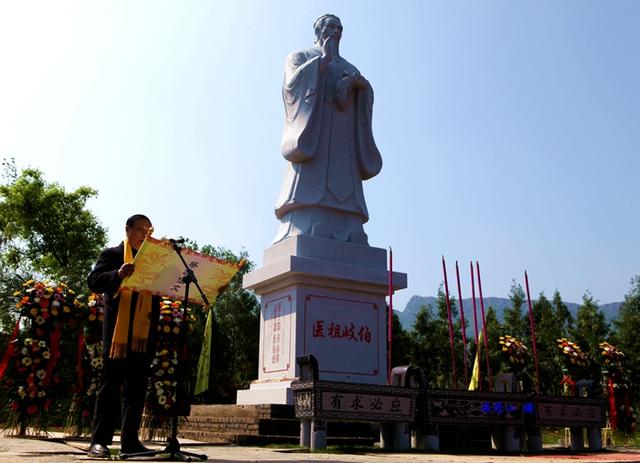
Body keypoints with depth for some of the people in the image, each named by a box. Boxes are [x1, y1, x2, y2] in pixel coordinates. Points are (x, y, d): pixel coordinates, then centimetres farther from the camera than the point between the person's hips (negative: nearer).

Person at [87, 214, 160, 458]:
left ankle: (130, 440, 9)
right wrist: (118, 274, -27)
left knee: (137, 387, 5)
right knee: (111, 384, -2)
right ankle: (99, 440, 2)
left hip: (143, 333, 4)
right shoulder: (112, 254, 7)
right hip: (117, 330, -4)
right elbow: (94, 282, -7)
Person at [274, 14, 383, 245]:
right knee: (311, 198, -23)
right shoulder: (300, 55, 20)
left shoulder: (348, 67, 32)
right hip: (311, 132, -4)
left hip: (343, 139, 4)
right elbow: (293, 82, -2)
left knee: (347, 207, -14)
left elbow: (367, 89, 12)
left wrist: (355, 80, -10)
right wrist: (324, 58, 4)